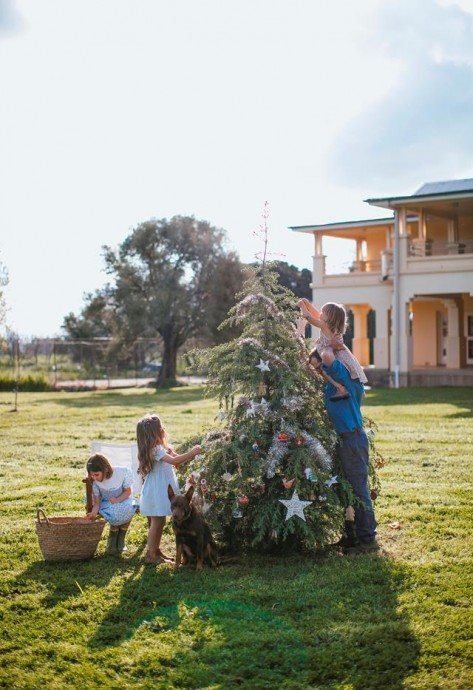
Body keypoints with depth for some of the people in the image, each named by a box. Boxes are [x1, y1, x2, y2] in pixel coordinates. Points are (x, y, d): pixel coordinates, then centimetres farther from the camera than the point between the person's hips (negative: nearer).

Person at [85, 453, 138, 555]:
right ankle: (113, 538, -4)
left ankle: (121, 537, -11)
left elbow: (128, 491, -14)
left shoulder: (122, 472, -25)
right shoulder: (95, 482, -23)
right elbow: (97, 502, -20)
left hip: (123, 501, 1)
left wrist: (117, 500, -33)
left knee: (129, 508, -34)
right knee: (115, 516, -35)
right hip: (107, 505, -1)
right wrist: (93, 513, -42)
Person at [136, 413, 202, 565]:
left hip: (160, 491, 10)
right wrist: (191, 453, -25)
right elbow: (173, 460, -32)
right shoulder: (155, 449, -21)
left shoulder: (159, 448, 12)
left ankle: (156, 551, 24)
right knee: (156, 522, -4)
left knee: (158, 522, 16)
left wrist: (190, 455, 1)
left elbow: (174, 461, 15)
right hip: (156, 492, -10)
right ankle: (151, 555, 2)